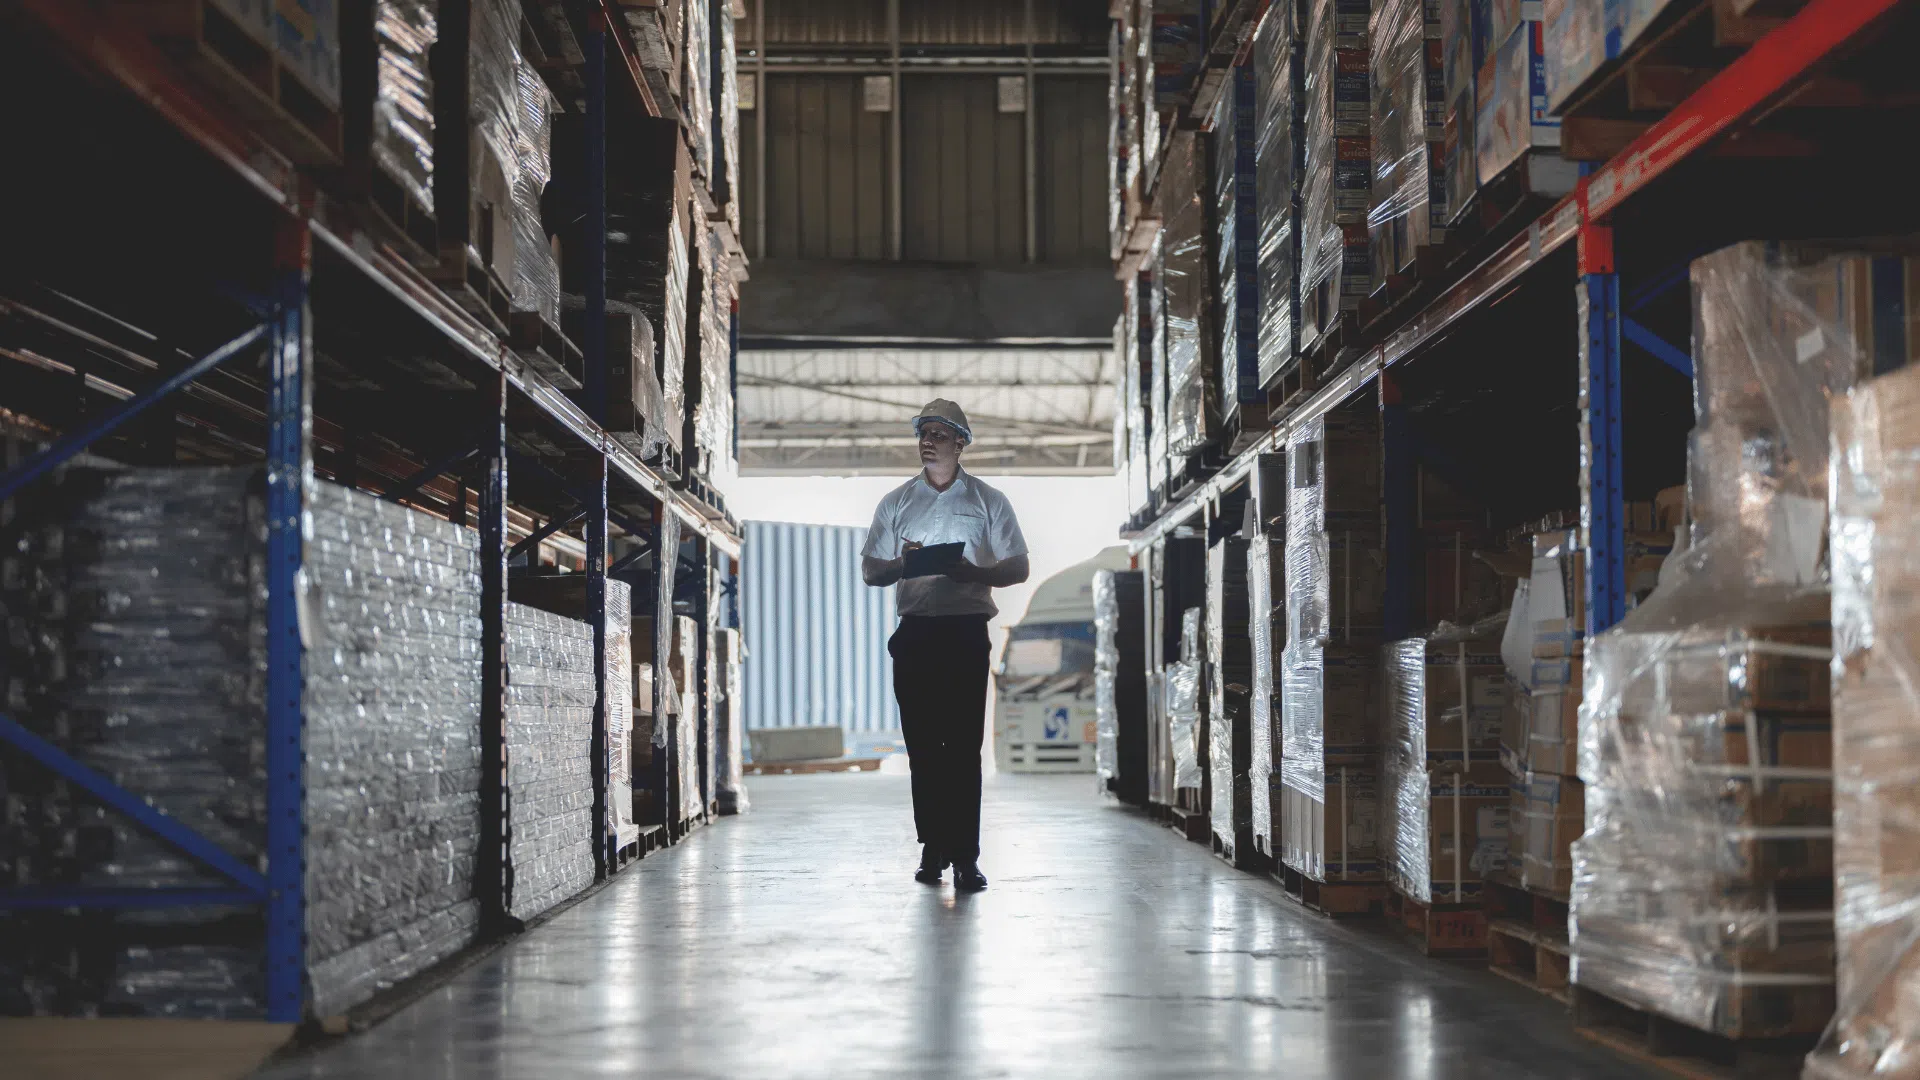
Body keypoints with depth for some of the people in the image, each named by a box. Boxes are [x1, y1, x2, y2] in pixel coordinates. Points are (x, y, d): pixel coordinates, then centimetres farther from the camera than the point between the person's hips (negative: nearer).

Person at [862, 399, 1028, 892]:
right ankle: (933, 848, 10)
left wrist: (973, 573, -14)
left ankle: (966, 856, -8)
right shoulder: (896, 503, 15)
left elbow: (1018, 568, 5)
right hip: (915, 631, 2)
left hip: (967, 632, -2)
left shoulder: (988, 501, 9)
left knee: (964, 745, -8)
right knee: (922, 744, 2)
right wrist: (902, 564, -10)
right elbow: (870, 570, 13)